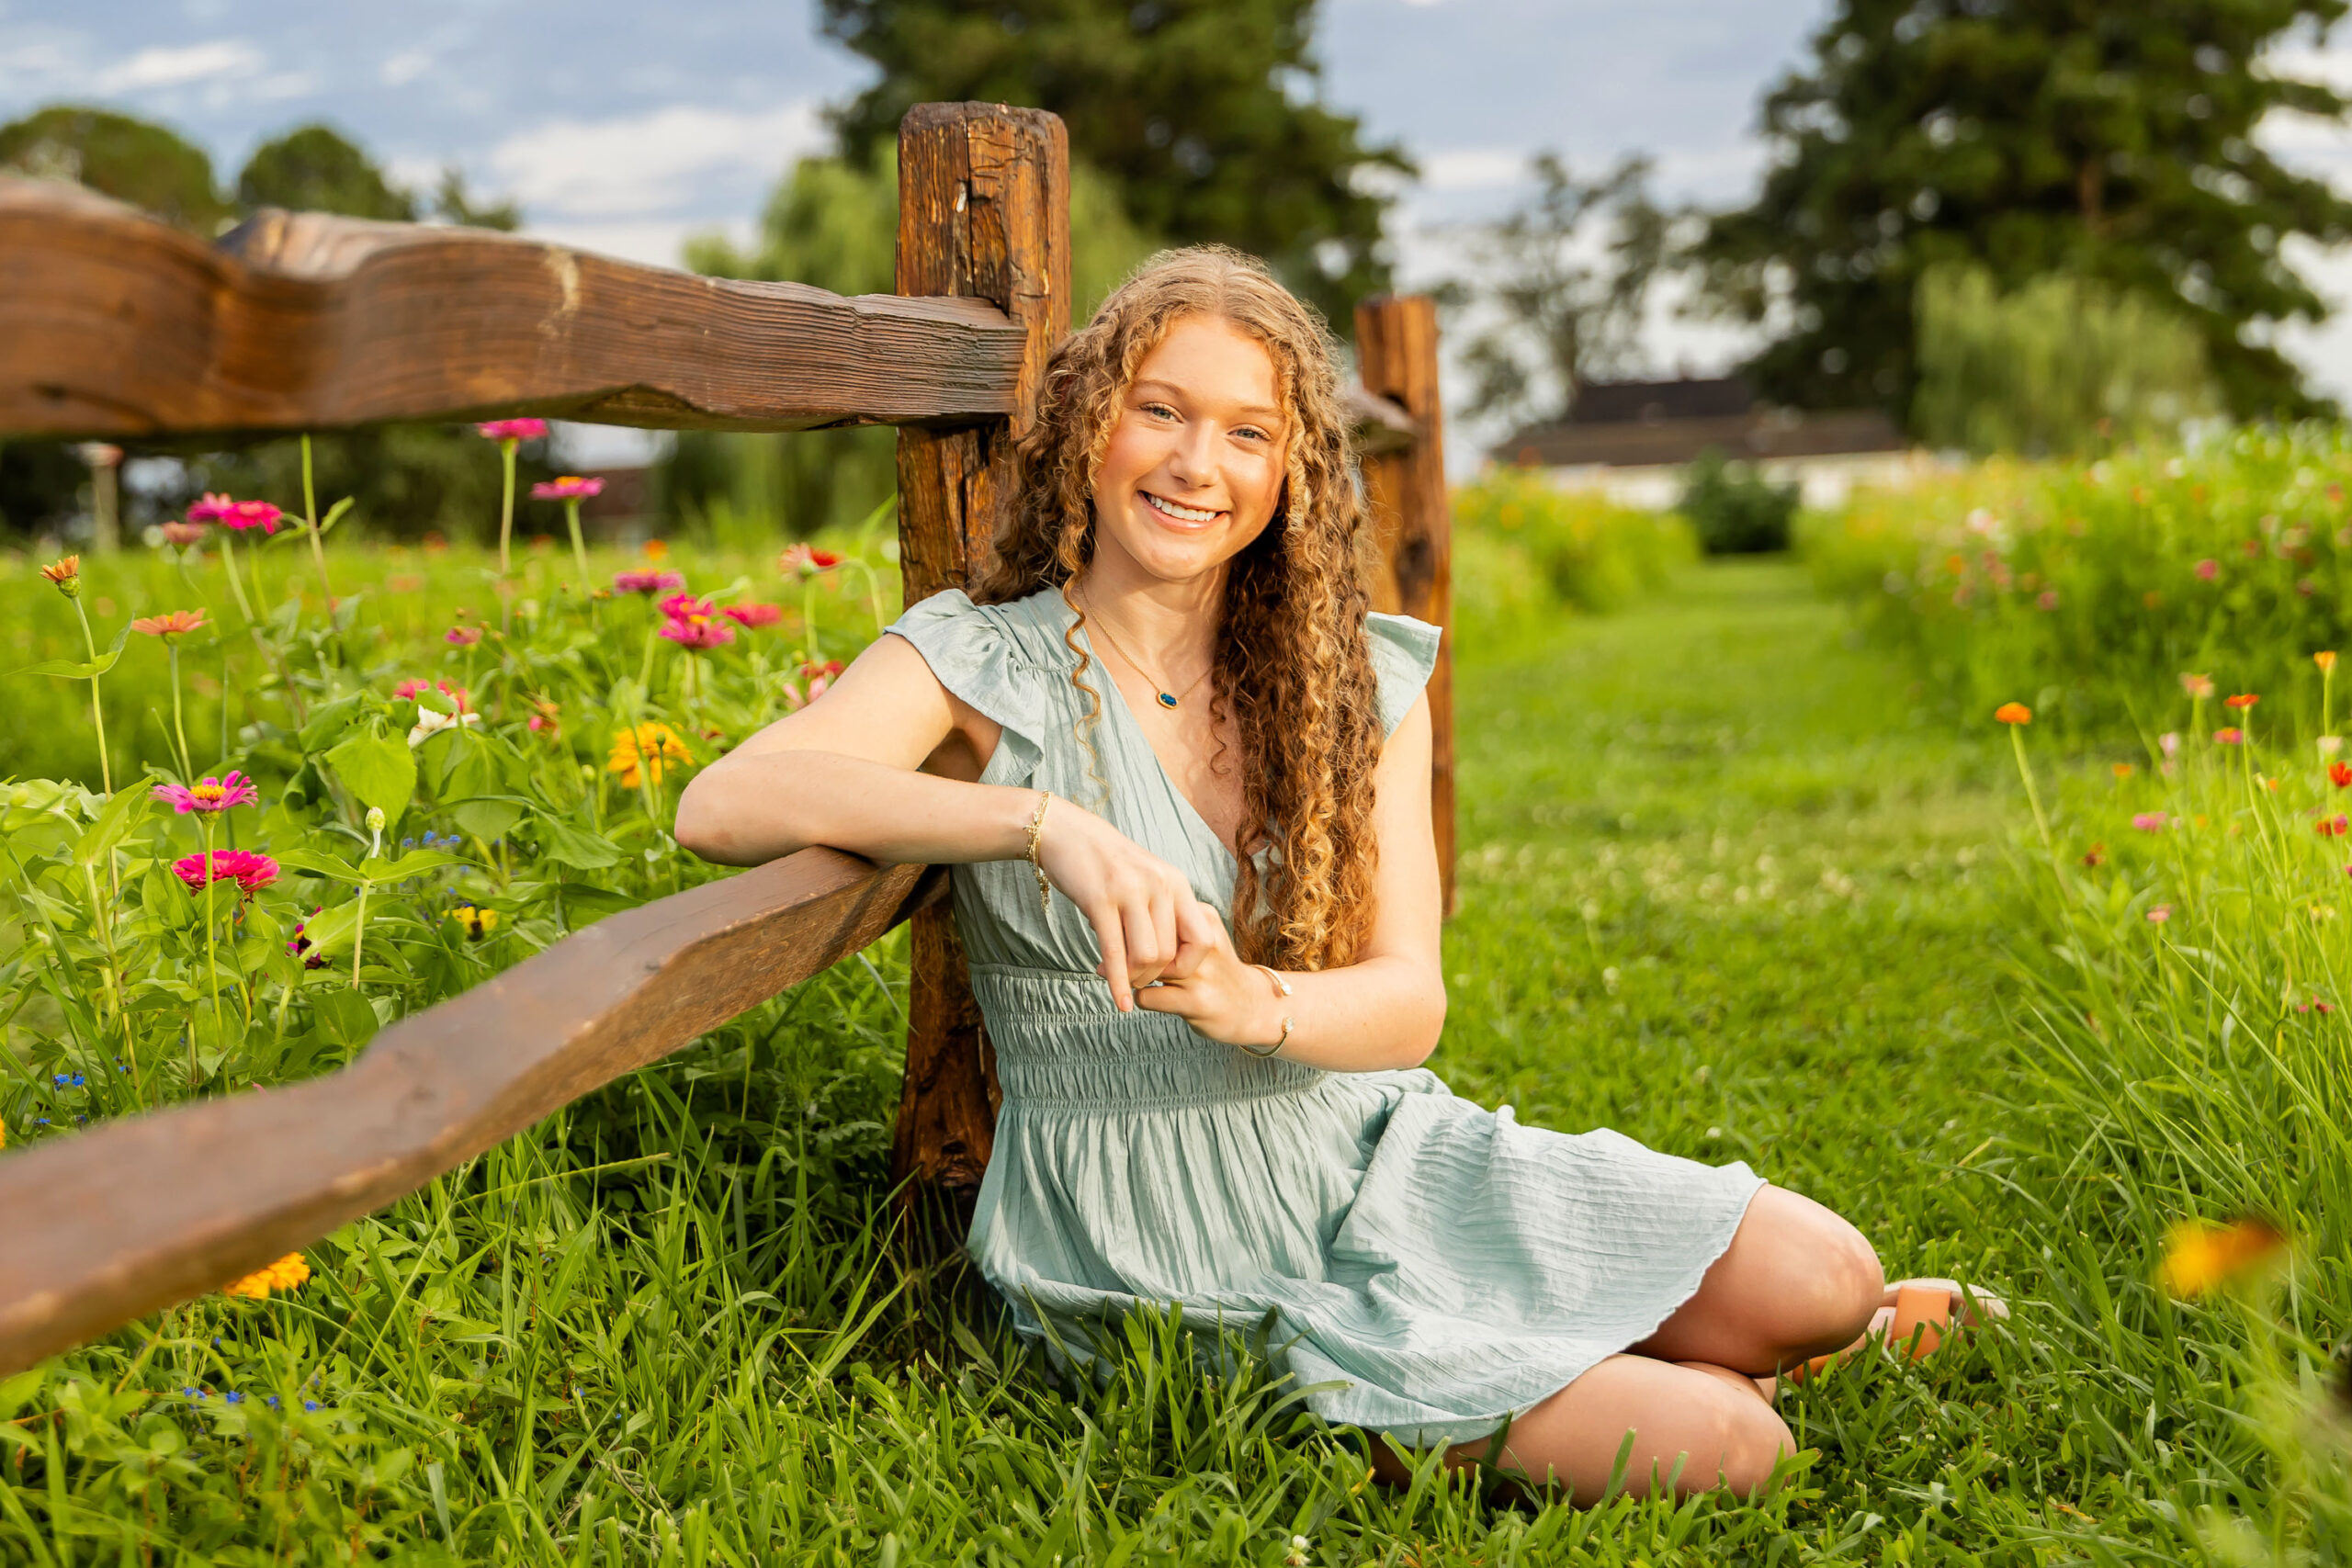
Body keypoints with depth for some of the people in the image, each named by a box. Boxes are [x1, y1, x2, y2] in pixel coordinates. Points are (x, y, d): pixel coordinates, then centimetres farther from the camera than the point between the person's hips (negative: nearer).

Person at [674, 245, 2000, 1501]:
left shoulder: (1361, 680, 4)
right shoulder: (981, 665, -8)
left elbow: (1409, 999, -5)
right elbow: (720, 807, -26)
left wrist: (1252, 1004, -29)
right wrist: (1041, 817, -38)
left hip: (1375, 1162, 5)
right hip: (1180, 1262, -5)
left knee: (1827, 1280, -8)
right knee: (1719, 1447, -14)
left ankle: (1537, 1355, 16)